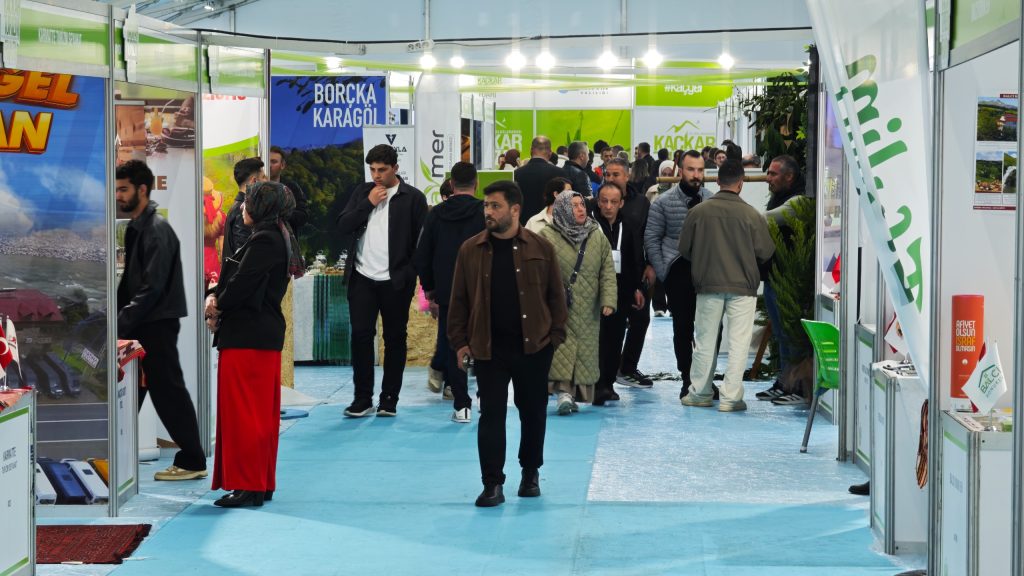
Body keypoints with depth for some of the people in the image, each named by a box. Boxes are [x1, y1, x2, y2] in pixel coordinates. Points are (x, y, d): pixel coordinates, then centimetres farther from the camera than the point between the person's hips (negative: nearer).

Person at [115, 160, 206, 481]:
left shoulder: (157, 229, -15)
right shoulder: (136, 227, 14)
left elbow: (153, 287, -21)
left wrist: (122, 321, -21)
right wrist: (118, 315, 9)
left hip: (157, 325, -9)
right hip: (139, 324, 9)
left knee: (168, 392, -3)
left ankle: (192, 461, 6)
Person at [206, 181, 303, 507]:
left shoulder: (264, 241, -15)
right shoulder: (277, 239, 16)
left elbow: (241, 284, -19)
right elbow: (239, 280, 17)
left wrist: (216, 308, -2)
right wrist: (216, 298, 1)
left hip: (247, 337, -10)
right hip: (266, 334, 10)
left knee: (242, 411, -5)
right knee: (262, 412, 13)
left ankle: (247, 486, -2)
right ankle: (263, 484, 19)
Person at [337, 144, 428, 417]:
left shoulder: (413, 197, -3)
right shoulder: (362, 192, 9)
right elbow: (342, 227, 2)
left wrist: (411, 274, -10)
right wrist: (368, 203, -8)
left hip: (396, 281, -3)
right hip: (362, 277, 3)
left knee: (395, 339, 5)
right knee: (360, 335, 1)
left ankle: (389, 399, 14)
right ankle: (362, 398, 8)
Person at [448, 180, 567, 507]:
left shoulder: (541, 248, -1)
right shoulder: (471, 250, 1)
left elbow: (556, 296, 3)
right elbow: (459, 300, 4)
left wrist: (556, 336, -2)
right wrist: (459, 341, 0)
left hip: (534, 346, 0)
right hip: (488, 347, 0)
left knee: (533, 412, 12)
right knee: (491, 414, -1)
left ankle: (531, 473, 29)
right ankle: (492, 484, 3)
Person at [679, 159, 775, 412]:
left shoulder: (698, 212, -5)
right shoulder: (751, 214, -10)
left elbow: (684, 249, 4)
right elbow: (766, 252, -3)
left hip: (708, 285, 2)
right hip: (742, 287, -2)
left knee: (705, 341, 12)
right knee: (738, 343, 4)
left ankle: (700, 393, 21)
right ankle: (731, 397, 3)